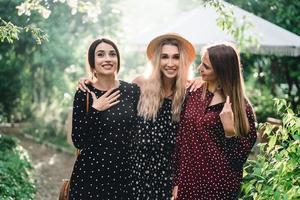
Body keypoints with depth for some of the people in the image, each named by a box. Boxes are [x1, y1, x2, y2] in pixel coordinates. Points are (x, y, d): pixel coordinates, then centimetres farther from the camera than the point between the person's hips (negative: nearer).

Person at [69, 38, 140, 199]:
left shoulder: (133, 91, 0)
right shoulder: (83, 94, -6)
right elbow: (78, 141, -9)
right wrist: (94, 110, -16)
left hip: (124, 173, 2)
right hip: (90, 174, -2)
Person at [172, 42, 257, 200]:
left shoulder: (240, 105, -8)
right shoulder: (194, 94, 3)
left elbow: (241, 155, -8)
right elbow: (181, 139, 4)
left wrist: (229, 130, -23)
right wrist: (177, 181, 3)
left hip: (220, 184, -4)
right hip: (189, 181, 4)